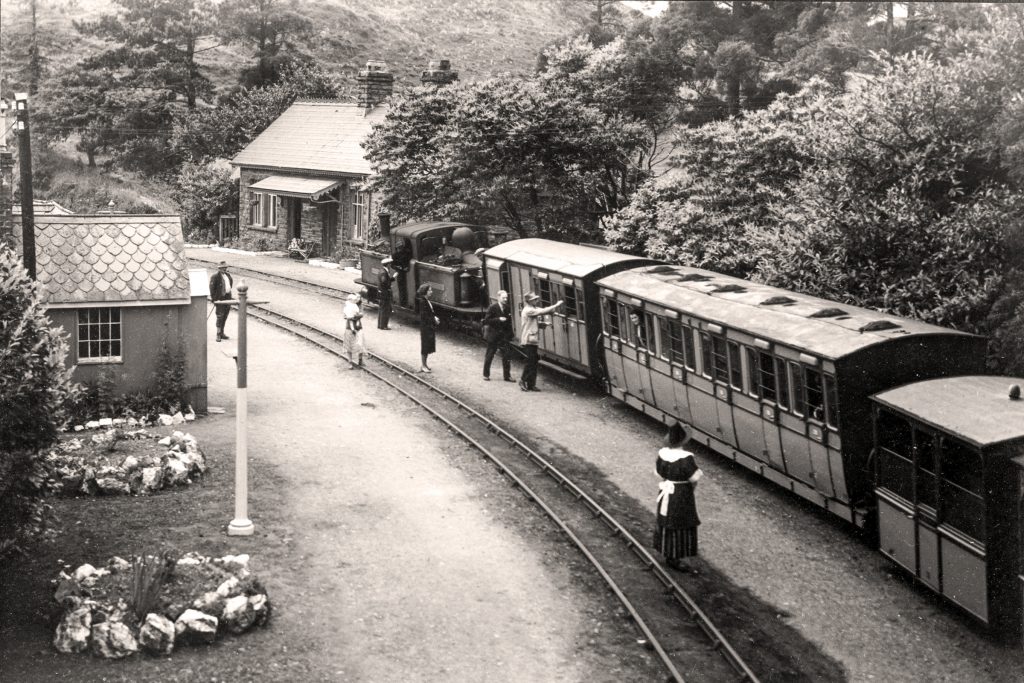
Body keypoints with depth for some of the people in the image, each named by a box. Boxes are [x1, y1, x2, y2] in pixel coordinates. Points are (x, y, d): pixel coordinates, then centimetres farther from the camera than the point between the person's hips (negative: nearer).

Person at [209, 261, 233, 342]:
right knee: (220, 316, -7)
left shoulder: (228, 275, 13)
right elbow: (212, 288, -12)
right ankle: (218, 335, -4)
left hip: (227, 298, 7)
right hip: (219, 299, -7)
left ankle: (222, 333, 20)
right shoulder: (215, 276, -9)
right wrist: (213, 299, -17)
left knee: (225, 316, 10)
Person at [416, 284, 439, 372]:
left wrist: (435, 317, -2)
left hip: (430, 326, 9)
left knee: (429, 345, 14)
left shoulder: (427, 300, 9)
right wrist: (434, 319, -15)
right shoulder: (422, 301, -17)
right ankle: (423, 366, 8)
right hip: (425, 325, -9)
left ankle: (424, 364, 24)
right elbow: (424, 315, -20)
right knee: (425, 345, -1)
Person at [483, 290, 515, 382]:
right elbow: (487, 320, -14)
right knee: (489, 356, 7)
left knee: (507, 355, -2)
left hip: (504, 336, 4)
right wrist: (498, 319, -23)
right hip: (493, 336, -4)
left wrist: (510, 332, 6)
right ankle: (486, 374, 21)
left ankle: (507, 375, 5)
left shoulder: (506, 308, 5)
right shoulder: (493, 307, -10)